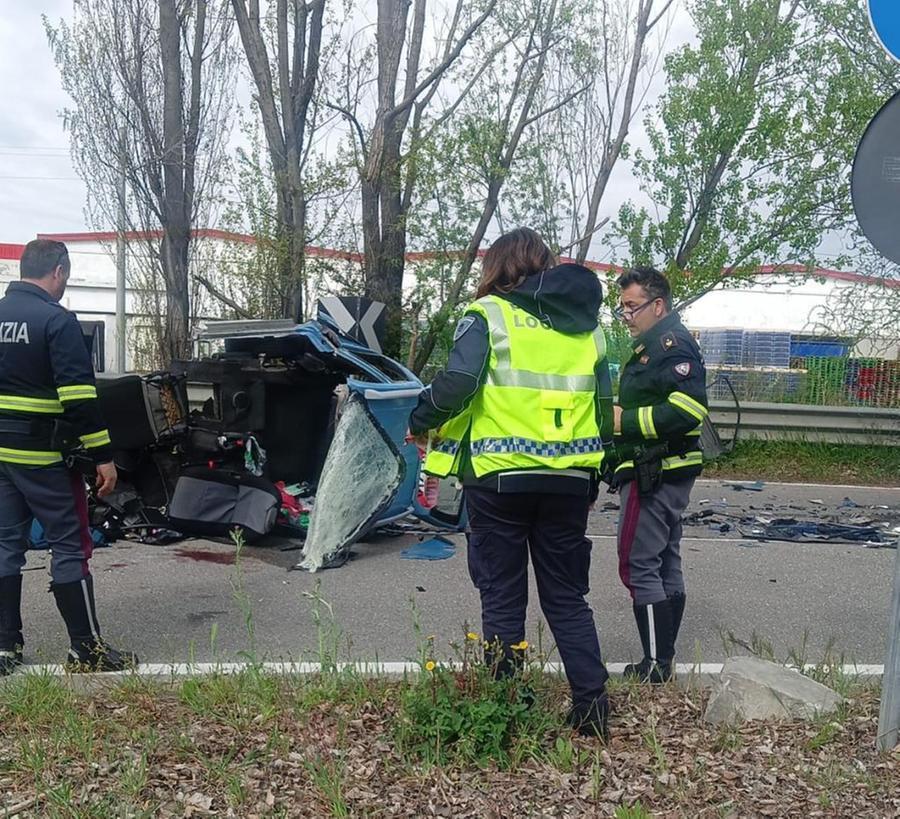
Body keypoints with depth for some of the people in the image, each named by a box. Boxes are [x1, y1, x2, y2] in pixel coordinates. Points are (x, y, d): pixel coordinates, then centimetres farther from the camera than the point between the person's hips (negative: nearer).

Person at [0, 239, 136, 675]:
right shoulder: (57, 320, -12)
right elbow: (78, 395, -19)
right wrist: (102, 455, -16)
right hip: (42, 455, -7)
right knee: (69, 546, 0)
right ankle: (86, 648, 5)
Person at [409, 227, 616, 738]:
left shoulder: (489, 314, -3)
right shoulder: (587, 327, 13)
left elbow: (456, 384, -17)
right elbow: (604, 408, 13)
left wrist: (420, 422, 1)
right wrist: (594, 478, 21)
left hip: (500, 478, -4)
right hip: (569, 481, 5)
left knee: (503, 597, 7)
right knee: (567, 597, 16)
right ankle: (592, 703, 17)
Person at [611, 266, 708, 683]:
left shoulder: (672, 343, -13)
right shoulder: (654, 344, 20)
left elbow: (689, 409, -25)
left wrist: (624, 419, -20)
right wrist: (618, 414, 10)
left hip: (654, 473, -11)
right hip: (667, 472, 11)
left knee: (638, 566, -8)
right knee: (666, 565, 14)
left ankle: (656, 665, -2)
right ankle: (664, 660, 23)